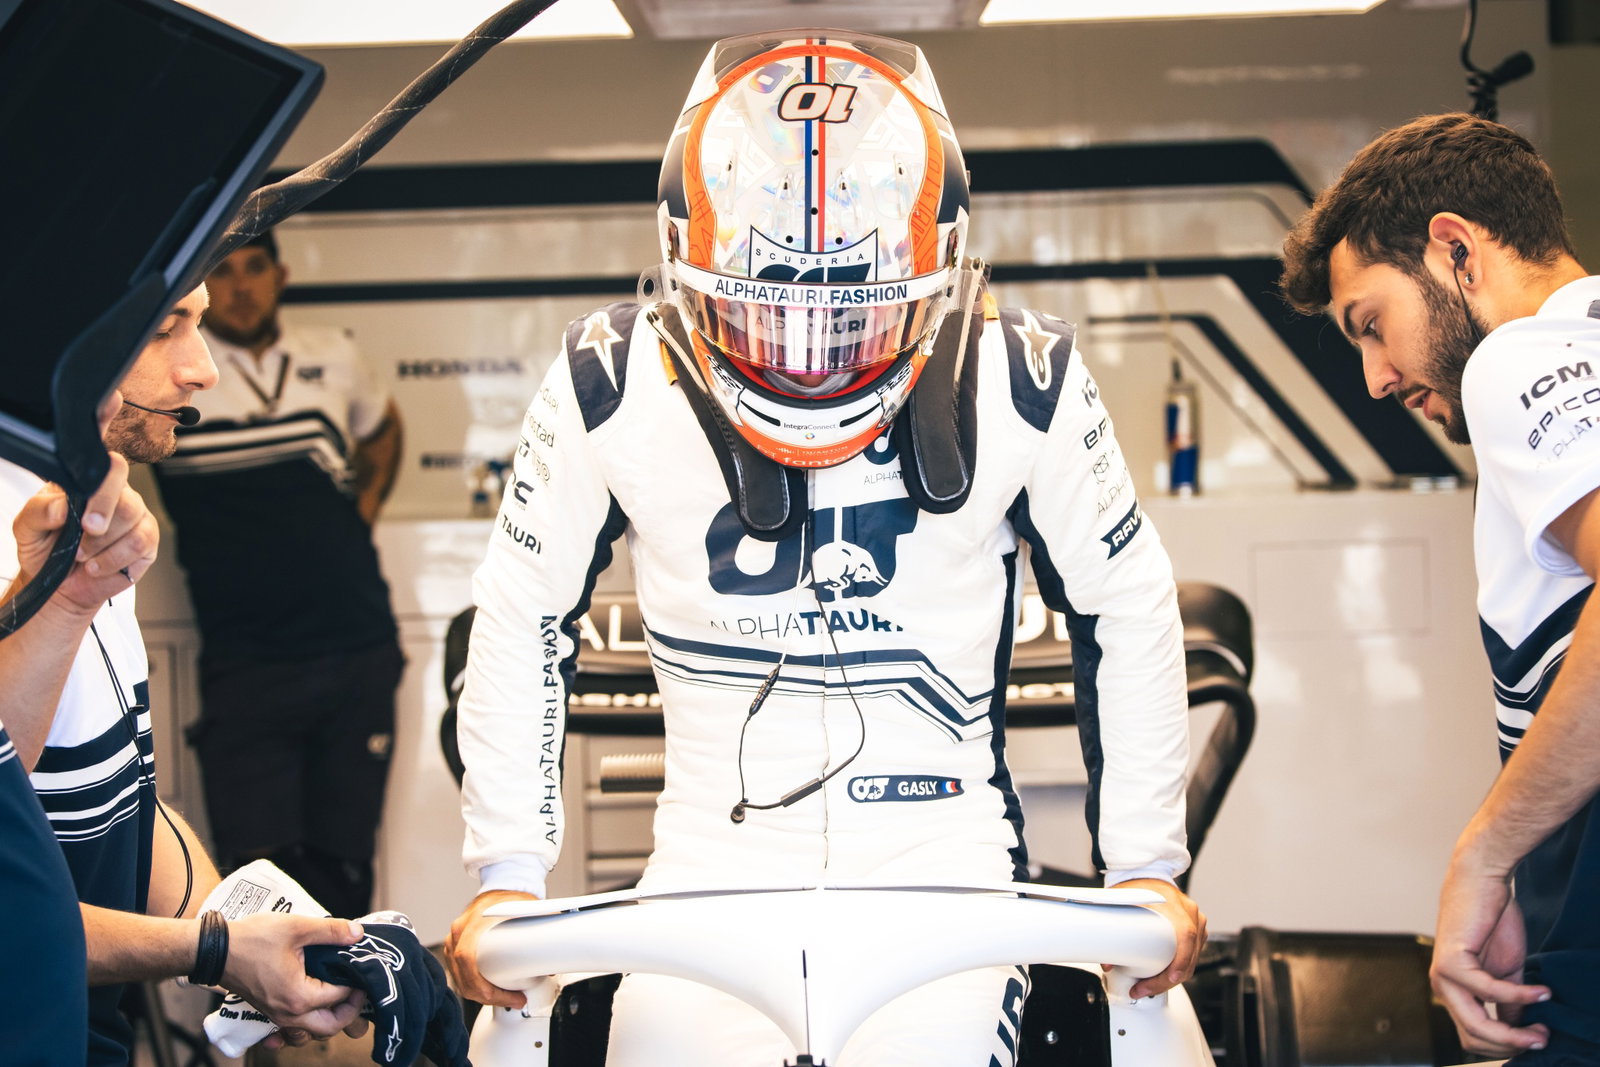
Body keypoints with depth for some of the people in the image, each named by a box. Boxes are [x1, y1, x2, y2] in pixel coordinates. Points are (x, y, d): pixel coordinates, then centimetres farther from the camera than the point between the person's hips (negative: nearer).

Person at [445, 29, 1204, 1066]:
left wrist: (1149, 867, 5)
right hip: (714, 861, 1)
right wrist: (509, 875, 3)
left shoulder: (1021, 387, -7)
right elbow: (522, 620, 4)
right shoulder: (616, 385, -7)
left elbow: (1128, 609, 5)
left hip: (939, 857, 0)